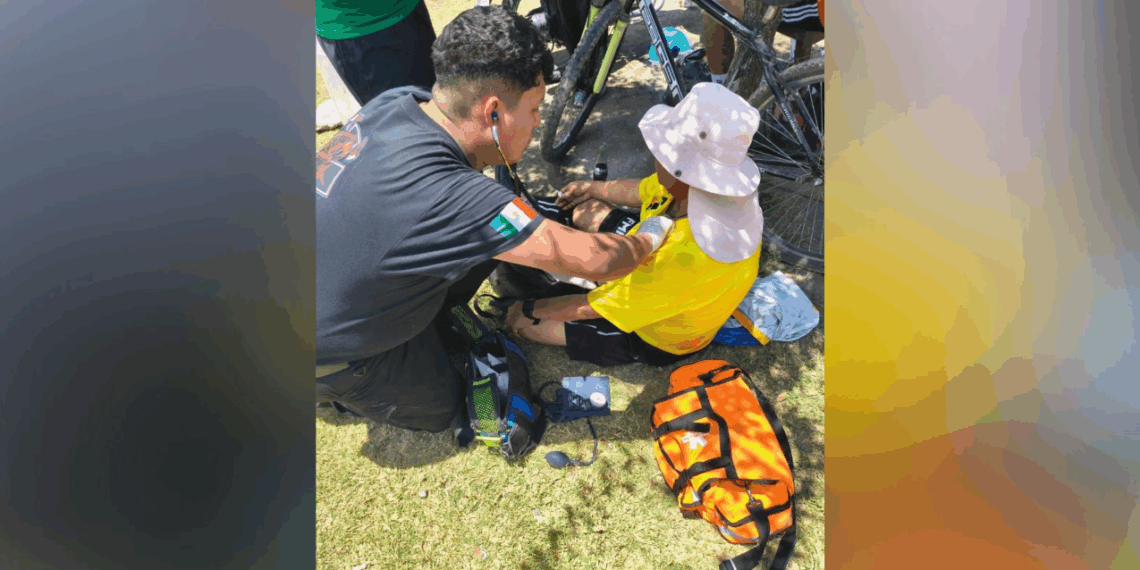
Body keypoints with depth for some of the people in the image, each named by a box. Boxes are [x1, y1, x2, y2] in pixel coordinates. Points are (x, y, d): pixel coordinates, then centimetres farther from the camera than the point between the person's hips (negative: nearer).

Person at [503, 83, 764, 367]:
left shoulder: (684, 259, -46)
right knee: (584, 206, 14)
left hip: (655, 340, -6)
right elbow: (645, 191, 0)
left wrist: (529, 309, -14)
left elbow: (590, 308, -30)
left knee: (521, 319, -4)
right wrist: (593, 188, 16)